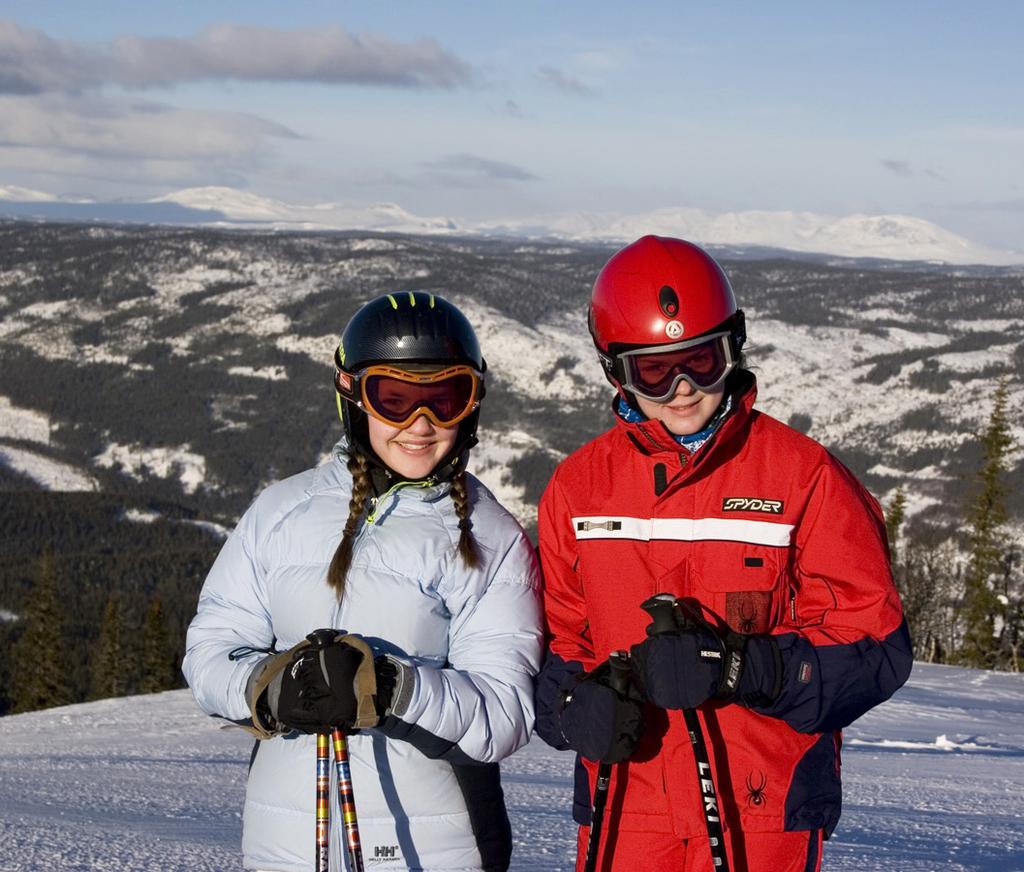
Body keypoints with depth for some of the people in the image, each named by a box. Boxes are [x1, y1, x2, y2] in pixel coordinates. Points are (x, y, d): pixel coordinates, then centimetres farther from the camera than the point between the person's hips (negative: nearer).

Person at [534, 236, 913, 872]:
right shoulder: (578, 487, 5)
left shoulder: (803, 474, -4)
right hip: (626, 814, 2)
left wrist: (738, 666, -20)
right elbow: (553, 642, 10)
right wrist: (579, 705, -11)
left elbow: (874, 650, -7)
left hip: (765, 815, -2)